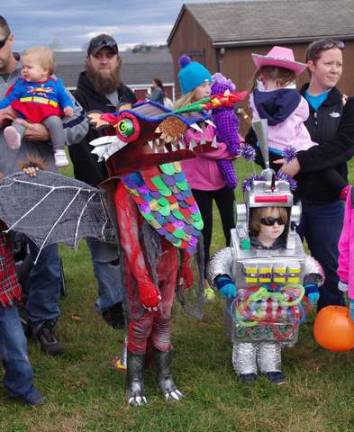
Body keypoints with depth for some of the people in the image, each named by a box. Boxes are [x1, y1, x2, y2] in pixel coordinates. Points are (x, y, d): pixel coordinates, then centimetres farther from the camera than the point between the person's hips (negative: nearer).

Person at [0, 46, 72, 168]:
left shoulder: (55, 83, 18)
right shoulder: (21, 83, 22)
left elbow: (65, 98, 17)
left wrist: (68, 107, -4)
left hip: (48, 114, -1)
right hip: (25, 112, 1)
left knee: (55, 122, -33)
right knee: (18, 120, -32)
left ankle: (59, 152, -29)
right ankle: (16, 136, -66)